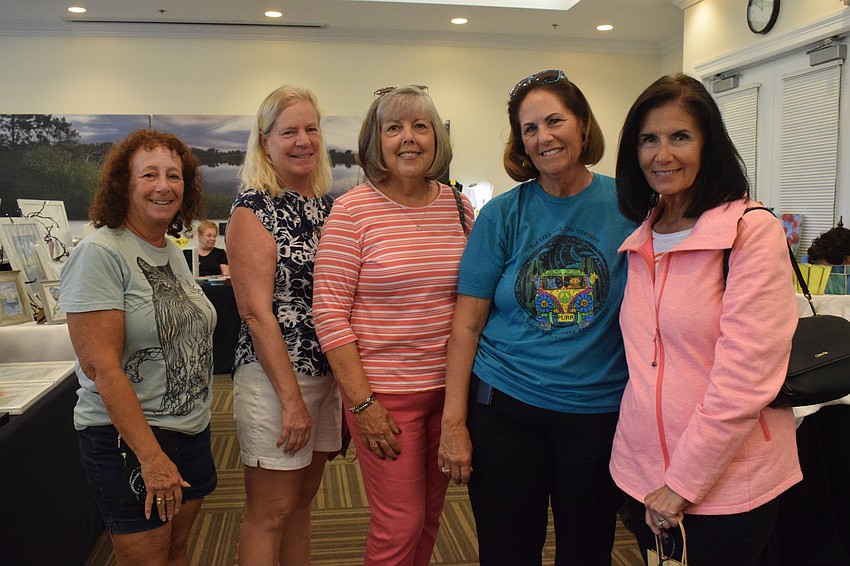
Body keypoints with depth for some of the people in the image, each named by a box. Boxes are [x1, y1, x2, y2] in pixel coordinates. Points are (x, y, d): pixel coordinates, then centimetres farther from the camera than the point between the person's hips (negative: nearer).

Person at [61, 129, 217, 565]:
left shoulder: (173, 251, 8)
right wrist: (152, 456, -23)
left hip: (192, 429, 7)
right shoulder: (100, 254, -16)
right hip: (129, 437, -7)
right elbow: (101, 367, -21)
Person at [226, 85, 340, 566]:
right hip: (276, 375, -6)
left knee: (303, 498, 18)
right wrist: (291, 399, -17)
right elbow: (257, 313, -16)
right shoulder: (254, 210, -10)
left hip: (329, 372, 7)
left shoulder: (329, 205, 9)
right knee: (271, 511, 6)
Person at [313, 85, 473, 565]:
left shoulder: (459, 207, 4)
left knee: (430, 514, 18)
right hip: (384, 392, -4)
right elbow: (330, 313, -11)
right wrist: (361, 401, -14)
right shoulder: (353, 210, -10)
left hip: (449, 387, 5)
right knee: (401, 525, 4)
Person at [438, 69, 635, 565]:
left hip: (599, 411, 1)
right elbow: (468, 322, -3)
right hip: (505, 407, 0)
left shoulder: (627, 207, -3)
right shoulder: (503, 214, -4)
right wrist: (454, 421, -6)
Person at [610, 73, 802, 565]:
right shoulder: (642, 241, 7)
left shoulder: (754, 231, -13)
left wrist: (683, 483, -15)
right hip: (643, 478, 6)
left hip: (725, 485, -5)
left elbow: (744, 377, -18)